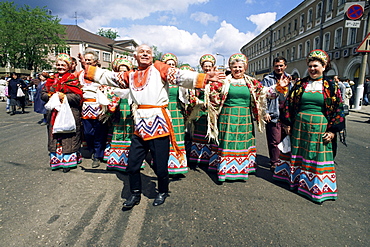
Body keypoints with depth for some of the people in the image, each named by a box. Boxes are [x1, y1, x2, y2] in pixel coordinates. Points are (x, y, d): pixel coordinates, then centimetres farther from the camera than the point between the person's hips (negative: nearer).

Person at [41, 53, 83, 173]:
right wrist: (50, 96, -6)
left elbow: (78, 97, -9)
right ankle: (56, 159, 19)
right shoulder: (51, 79, 15)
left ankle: (68, 162, 7)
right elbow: (43, 94, 13)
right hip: (54, 113, 5)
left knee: (68, 137, -2)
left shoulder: (73, 79, 0)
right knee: (55, 136, 7)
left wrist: (64, 96, -17)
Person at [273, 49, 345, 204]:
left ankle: (316, 187, 20)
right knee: (297, 152, 12)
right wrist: (287, 124, 3)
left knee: (317, 156, 4)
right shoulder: (300, 84, 4)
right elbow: (288, 104, 6)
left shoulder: (331, 86, 0)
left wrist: (332, 131, -6)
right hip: (299, 126, 2)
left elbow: (338, 108, 0)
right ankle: (295, 177, 32)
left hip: (320, 128, -2)